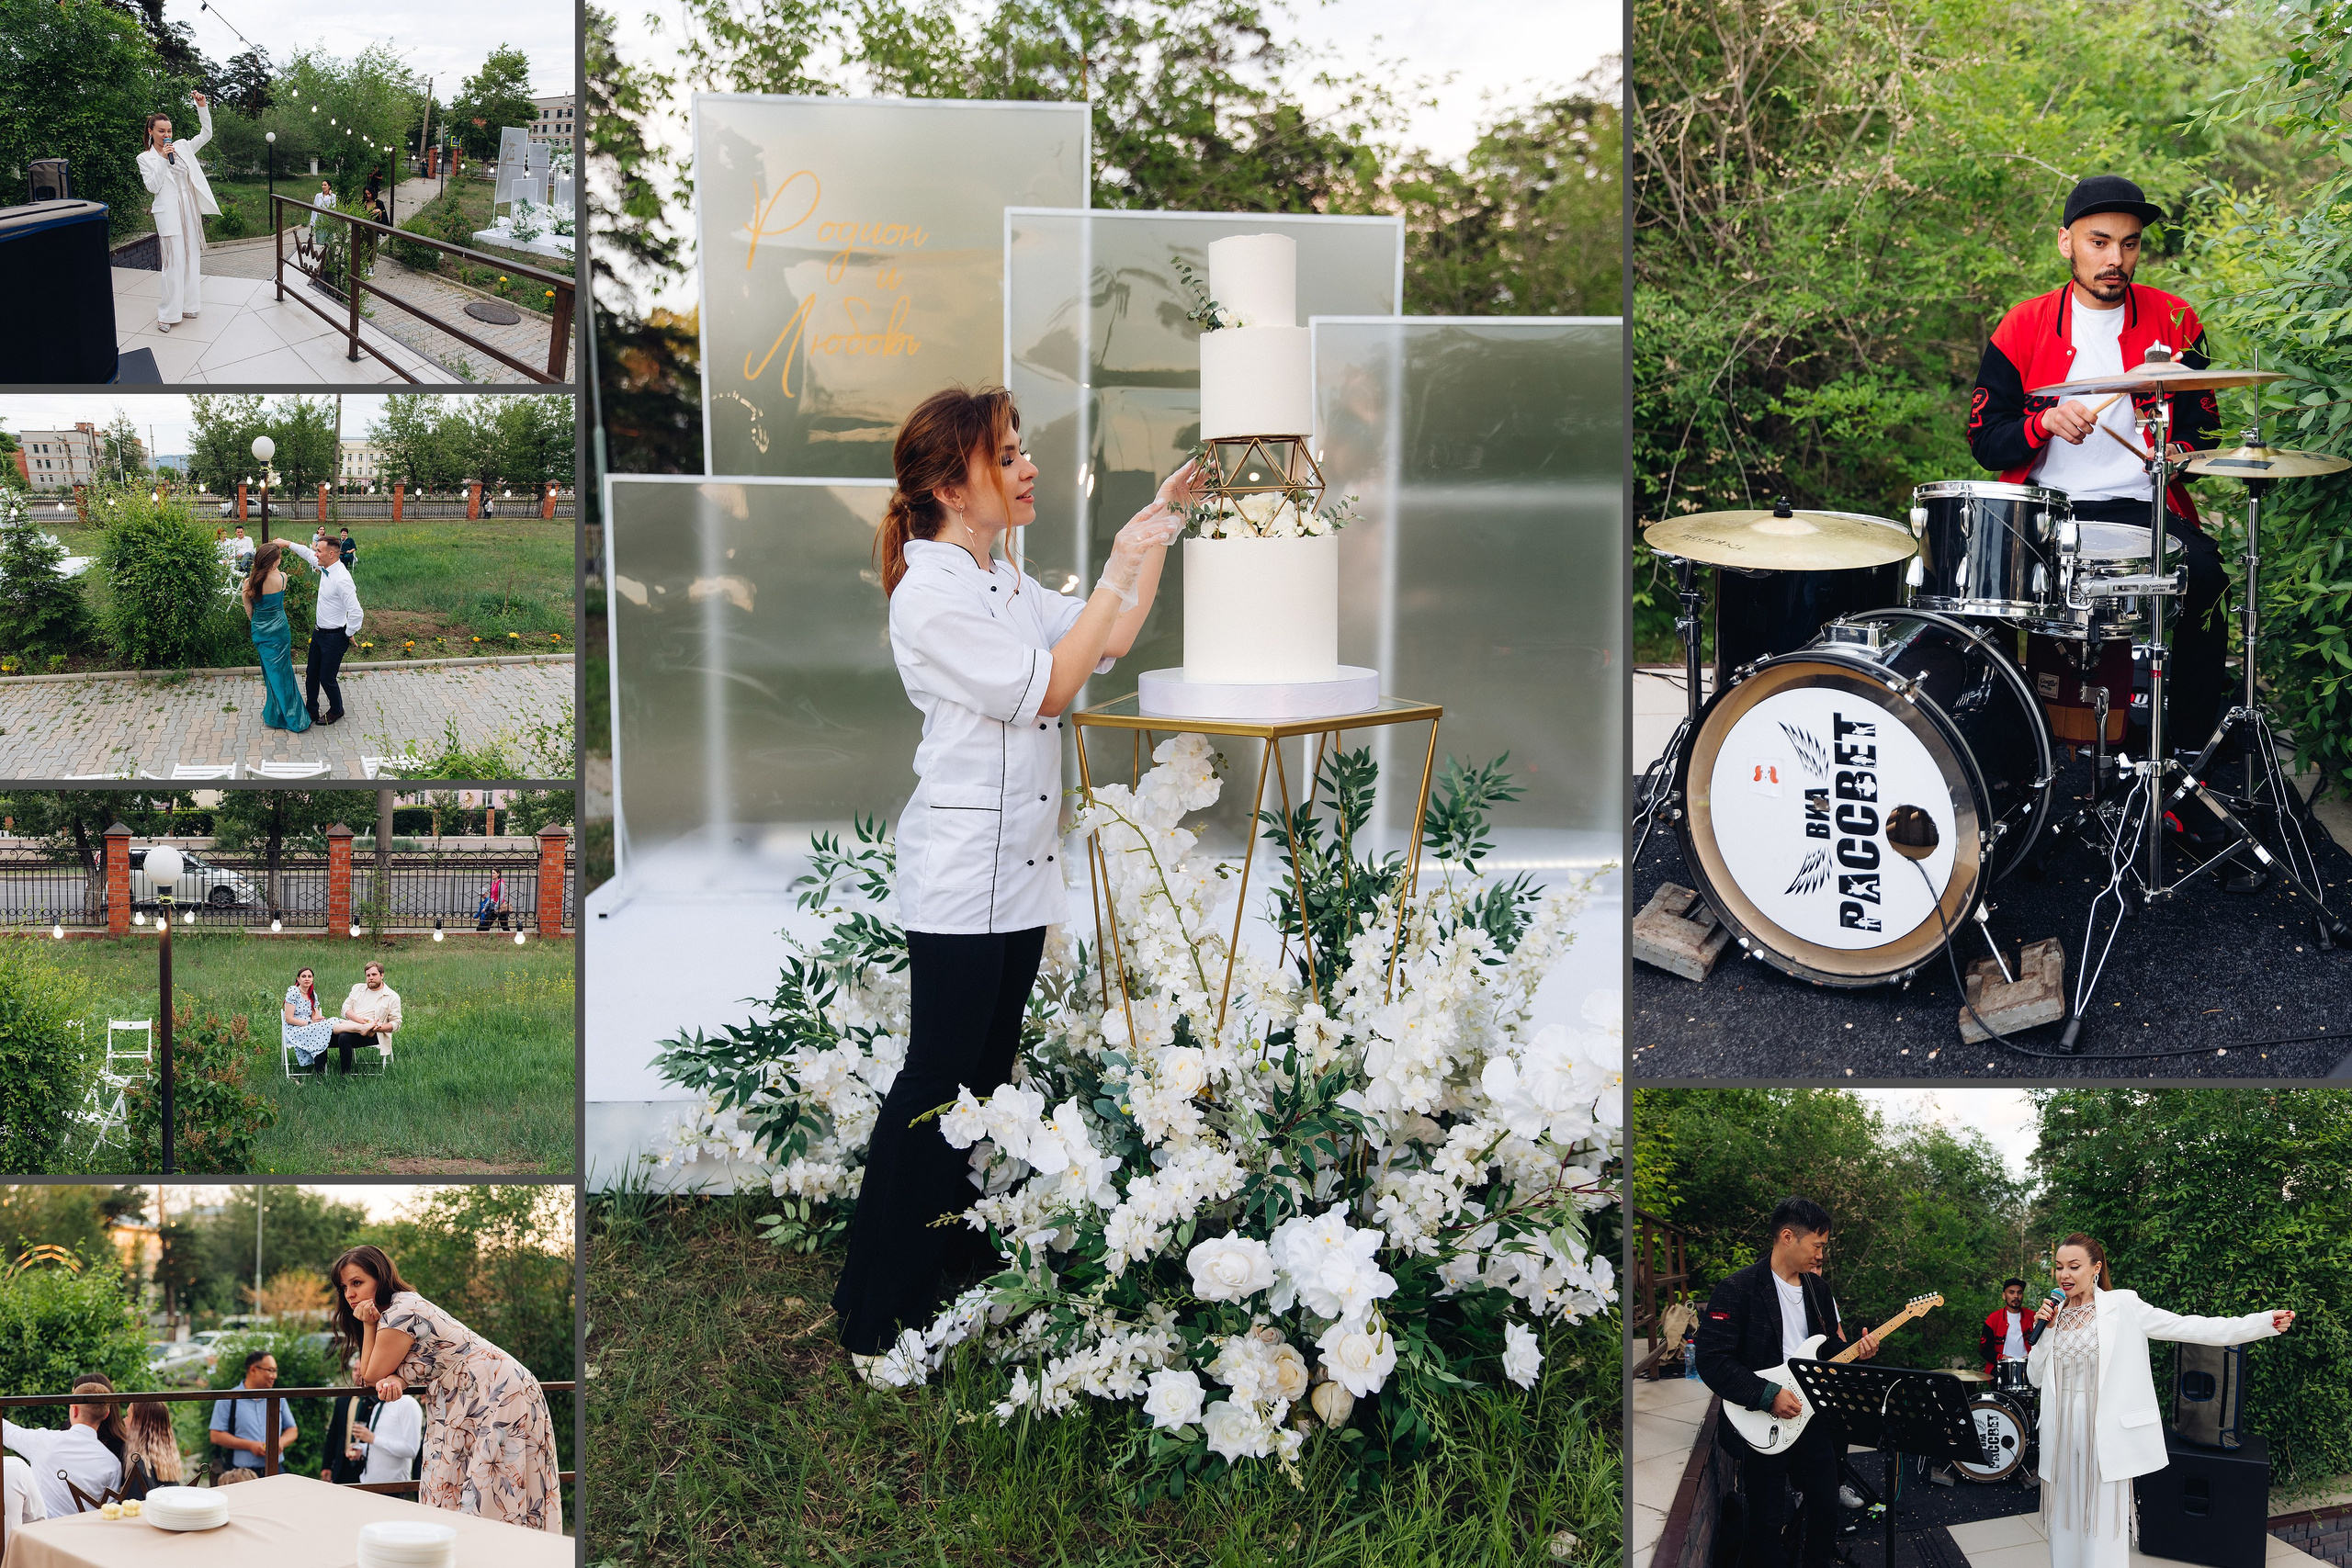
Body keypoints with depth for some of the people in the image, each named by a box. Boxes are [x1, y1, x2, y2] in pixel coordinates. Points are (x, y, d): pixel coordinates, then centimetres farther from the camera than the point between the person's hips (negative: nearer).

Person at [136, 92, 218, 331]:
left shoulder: (181, 148, 11)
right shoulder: (145, 158, 2)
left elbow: (206, 134, 10)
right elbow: (153, 186, -8)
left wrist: (202, 107, -1)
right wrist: (164, 159, -14)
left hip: (190, 210, 5)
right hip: (169, 212, -5)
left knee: (192, 258, 8)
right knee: (174, 262, -10)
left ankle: (188, 305, 18)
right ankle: (167, 314, -7)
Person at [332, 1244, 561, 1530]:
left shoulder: (400, 1313, -16)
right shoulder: (405, 1306, 14)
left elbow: (371, 1376, -7)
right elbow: (409, 1371, 7)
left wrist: (367, 1324, -5)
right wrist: (394, 1381, -15)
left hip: (499, 1394, -11)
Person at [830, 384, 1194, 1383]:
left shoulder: (1005, 583, 14)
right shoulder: (929, 594, -15)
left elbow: (1106, 642, 20)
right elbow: (1044, 690, -16)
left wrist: (1163, 518, 15)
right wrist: (1122, 569, -14)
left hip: (1018, 870, 9)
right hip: (960, 877, -9)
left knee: (986, 1079, 12)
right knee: (935, 1085, -6)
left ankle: (949, 1291, 21)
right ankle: (875, 1321, 1)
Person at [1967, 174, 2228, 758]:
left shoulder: (2175, 322, 7)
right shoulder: (2023, 328, 5)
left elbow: (2202, 426, 11)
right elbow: (1985, 440, 4)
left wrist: (2179, 454, -13)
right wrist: (2045, 422, -17)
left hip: (2144, 507, 0)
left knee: (2204, 575, -29)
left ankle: (2194, 754, -13)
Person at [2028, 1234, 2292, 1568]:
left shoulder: (2121, 1306, -3)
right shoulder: (2053, 1313, 10)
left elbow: (2187, 1328, -7)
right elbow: (2035, 1377, 12)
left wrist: (2265, 1322, -14)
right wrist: (2045, 1330, -3)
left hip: (2106, 1435, -4)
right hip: (2062, 1433, 4)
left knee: (2104, 1534, -4)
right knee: (2066, 1530, 7)